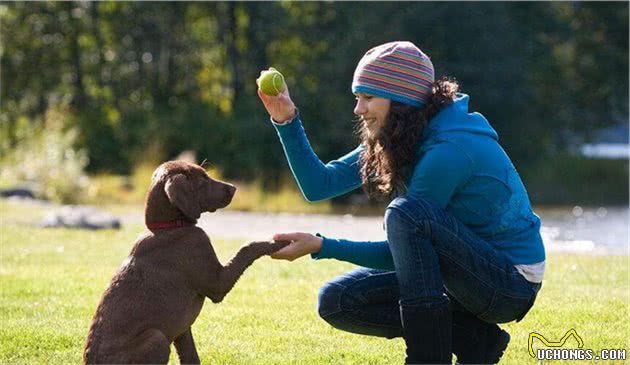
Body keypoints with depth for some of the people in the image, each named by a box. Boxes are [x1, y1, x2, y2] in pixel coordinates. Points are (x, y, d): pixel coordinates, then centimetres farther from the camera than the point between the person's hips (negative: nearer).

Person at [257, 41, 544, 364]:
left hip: (511, 285, -9)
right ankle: (472, 339, -1)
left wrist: (322, 246, -20)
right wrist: (287, 121, -6)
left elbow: (400, 252, -18)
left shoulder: (449, 149, -23)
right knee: (336, 301, -1)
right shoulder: (393, 142, 4)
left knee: (406, 212, -31)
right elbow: (319, 185, 3)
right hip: (467, 274, 9)